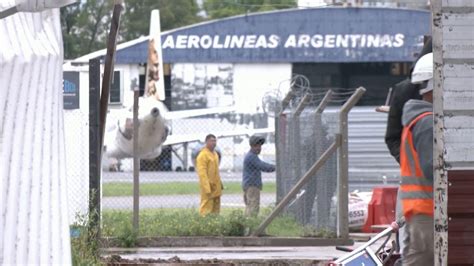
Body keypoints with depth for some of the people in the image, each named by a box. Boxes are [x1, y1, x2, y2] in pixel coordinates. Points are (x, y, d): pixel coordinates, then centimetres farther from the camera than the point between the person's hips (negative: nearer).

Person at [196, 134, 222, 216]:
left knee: (216, 210, 11)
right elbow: (202, 173, -19)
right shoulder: (203, 155, -13)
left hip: (216, 187, 9)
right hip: (208, 187, -9)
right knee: (206, 210, -9)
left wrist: (220, 184, 20)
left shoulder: (215, 154, 16)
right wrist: (207, 189, -24)